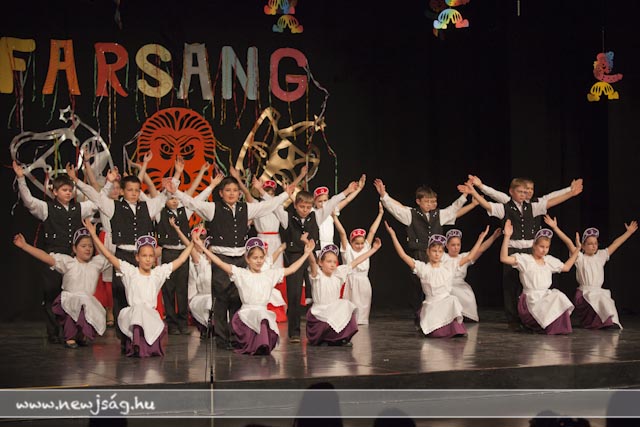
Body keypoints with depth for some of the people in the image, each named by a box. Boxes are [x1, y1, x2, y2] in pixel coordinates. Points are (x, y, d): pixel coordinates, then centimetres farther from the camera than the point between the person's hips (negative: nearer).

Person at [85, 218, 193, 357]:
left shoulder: (159, 272, 13)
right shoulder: (130, 271, 7)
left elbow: (181, 259, 16)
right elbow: (109, 255, 2)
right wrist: (93, 235, -2)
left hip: (151, 315, 2)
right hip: (131, 314, -2)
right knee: (138, 308, -33)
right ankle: (136, 342, -34)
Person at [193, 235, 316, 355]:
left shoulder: (270, 274, 14)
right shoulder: (240, 274, 4)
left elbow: (291, 269, 18)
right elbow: (220, 263, -2)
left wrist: (306, 253, 17)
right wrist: (202, 247, -9)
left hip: (264, 312, 3)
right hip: (246, 312, -3)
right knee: (262, 316, -34)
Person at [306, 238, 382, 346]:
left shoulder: (338, 274, 3)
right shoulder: (317, 275, -10)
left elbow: (356, 262, 4)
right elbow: (312, 262, -31)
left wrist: (374, 249, 5)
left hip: (336, 312, 6)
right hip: (319, 314, -6)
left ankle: (340, 339, 2)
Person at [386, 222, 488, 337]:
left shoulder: (449, 266, 6)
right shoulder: (422, 268, 0)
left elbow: (469, 257, 5)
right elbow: (403, 255, -8)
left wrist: (481, 238, 2)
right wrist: (393, 235, -14)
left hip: (447, 303, 1)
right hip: (430, 305, -1)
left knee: (453, 300, -33)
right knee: (434, 334, -18)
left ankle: (455, 324, -5)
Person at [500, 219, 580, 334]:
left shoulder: (549, 260, 16)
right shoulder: (525, 259, -3)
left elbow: (566, 267, 29)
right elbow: (504, 258, -17)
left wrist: (577, 249, 27)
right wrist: (507, 236, -23)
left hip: (547, 295, 6)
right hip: (531, 298, -6)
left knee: (559, 297, -26)